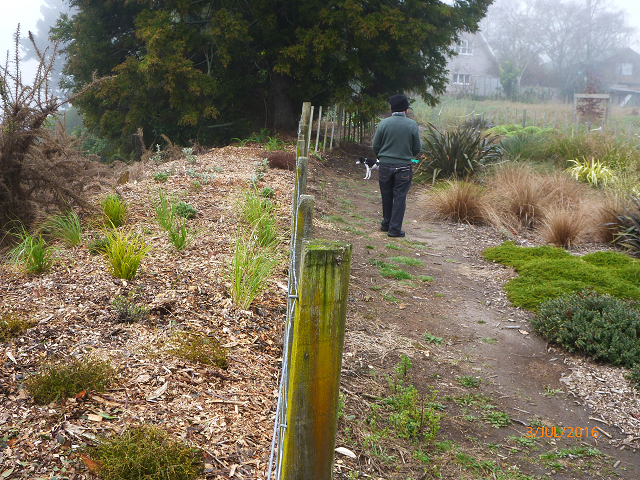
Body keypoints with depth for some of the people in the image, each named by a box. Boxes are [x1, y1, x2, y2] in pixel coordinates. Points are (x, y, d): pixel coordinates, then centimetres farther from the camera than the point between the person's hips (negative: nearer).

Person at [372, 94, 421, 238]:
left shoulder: (384, 123, -5)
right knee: (400, 197, 5)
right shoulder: (412, 125, -4)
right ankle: (395, 228, 4)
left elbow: (375, 146, 0)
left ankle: (386, 224, 28)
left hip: (385, 166, 1)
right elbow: (417, 148, 2)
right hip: (404, 167, -1)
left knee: (386, 197, 15)